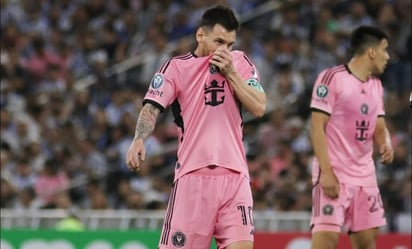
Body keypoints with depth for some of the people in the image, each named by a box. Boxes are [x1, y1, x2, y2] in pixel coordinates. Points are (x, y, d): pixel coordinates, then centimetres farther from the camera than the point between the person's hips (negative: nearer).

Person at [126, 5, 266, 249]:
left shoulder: (240, 63, 11)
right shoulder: (176, 67, 2)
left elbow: (259, 108, 1)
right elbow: (152, 108, -9)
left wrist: (230, 73, -7)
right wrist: (139, 140, -27)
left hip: (234, 176, 2)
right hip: (193, 174, -2)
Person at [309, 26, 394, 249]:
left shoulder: (376, 85, 14)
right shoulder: (332, 78, -9)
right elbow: (317, 126, -12)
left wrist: (386, 146, -4)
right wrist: (326, 171, -19)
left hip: (365, 175, 8)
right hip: (334, 174, -7)